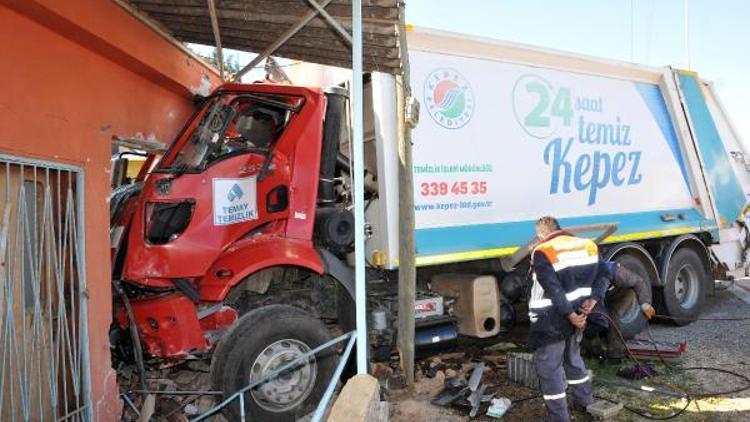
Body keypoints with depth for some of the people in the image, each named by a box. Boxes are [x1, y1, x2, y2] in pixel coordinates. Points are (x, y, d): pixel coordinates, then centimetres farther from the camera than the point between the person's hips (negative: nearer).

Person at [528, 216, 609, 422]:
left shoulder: (542, 253, -15)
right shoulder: (588, 246, 6)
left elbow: (554, 290, -21)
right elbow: (602, 277, 6)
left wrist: (570, 315, -17)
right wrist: (592, 300, -2)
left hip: (551, 321, -7)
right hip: (577, 314, 7)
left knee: (549, 368, 4)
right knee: (573, 358, 27)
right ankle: (585, 401, 41)